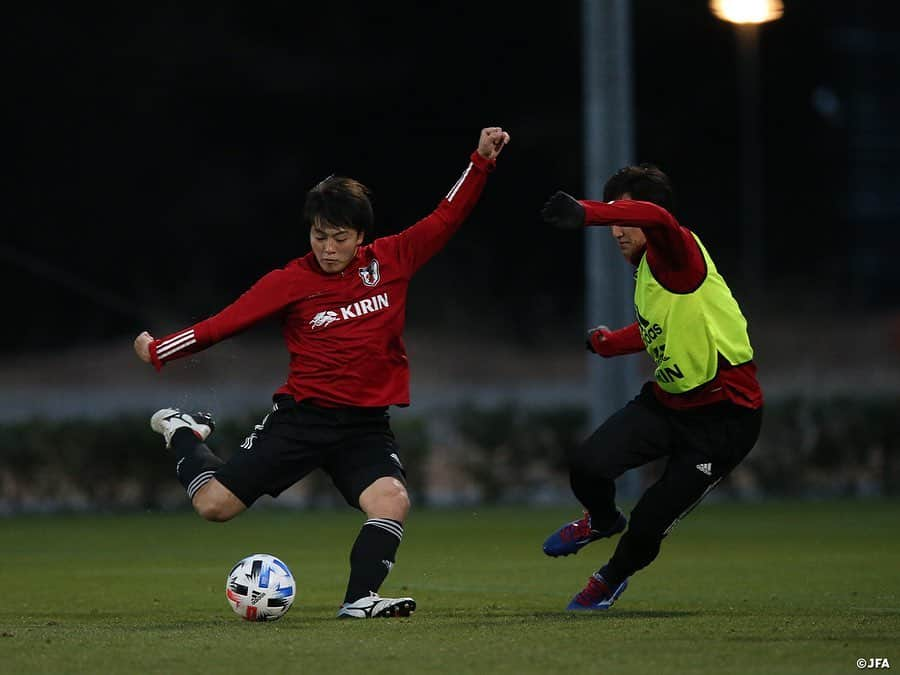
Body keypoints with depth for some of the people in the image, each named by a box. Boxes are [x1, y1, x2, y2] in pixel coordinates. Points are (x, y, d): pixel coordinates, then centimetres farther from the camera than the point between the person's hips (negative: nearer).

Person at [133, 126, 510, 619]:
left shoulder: (391, 261, 3)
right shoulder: (290, 282, -4)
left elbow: (446, 218, 9)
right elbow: (224, 323, -1)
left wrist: (482, 161, 2)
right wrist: (159, 350, -2)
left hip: (366, 426, 2)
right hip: (303, 416, -2)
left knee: (392, 501, -28)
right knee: (213, 504, -3)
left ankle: (359, 600, -19)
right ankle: (183, 434, 26)